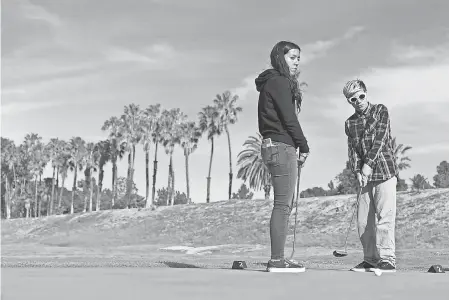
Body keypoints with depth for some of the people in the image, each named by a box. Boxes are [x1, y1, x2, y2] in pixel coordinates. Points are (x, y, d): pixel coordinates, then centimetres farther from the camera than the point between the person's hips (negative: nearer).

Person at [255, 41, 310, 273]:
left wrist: (298, 146, 11)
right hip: (282, 147, -10)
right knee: (283, 204, -10)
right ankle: (277, 260, -10)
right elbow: (288, 118, -14)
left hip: (272, 146, 10)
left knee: (284, 205, 11)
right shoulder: (279, 82, -8)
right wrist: (304, 147, -6)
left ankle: (277, 258, 13)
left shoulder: (272, 83, 22)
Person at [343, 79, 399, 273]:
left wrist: (368, 164, -16)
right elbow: (352, 149, 6)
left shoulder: (381, 111, 3)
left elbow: (380, 139, -8)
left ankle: (387, 260, -9)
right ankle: (371, 259, 13)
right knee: (363, 219, 3)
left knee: (385, 216, -11)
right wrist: (357, 172, -9)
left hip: (385, 171, -5)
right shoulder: (349, 123, 13)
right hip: (365, 177, 5)